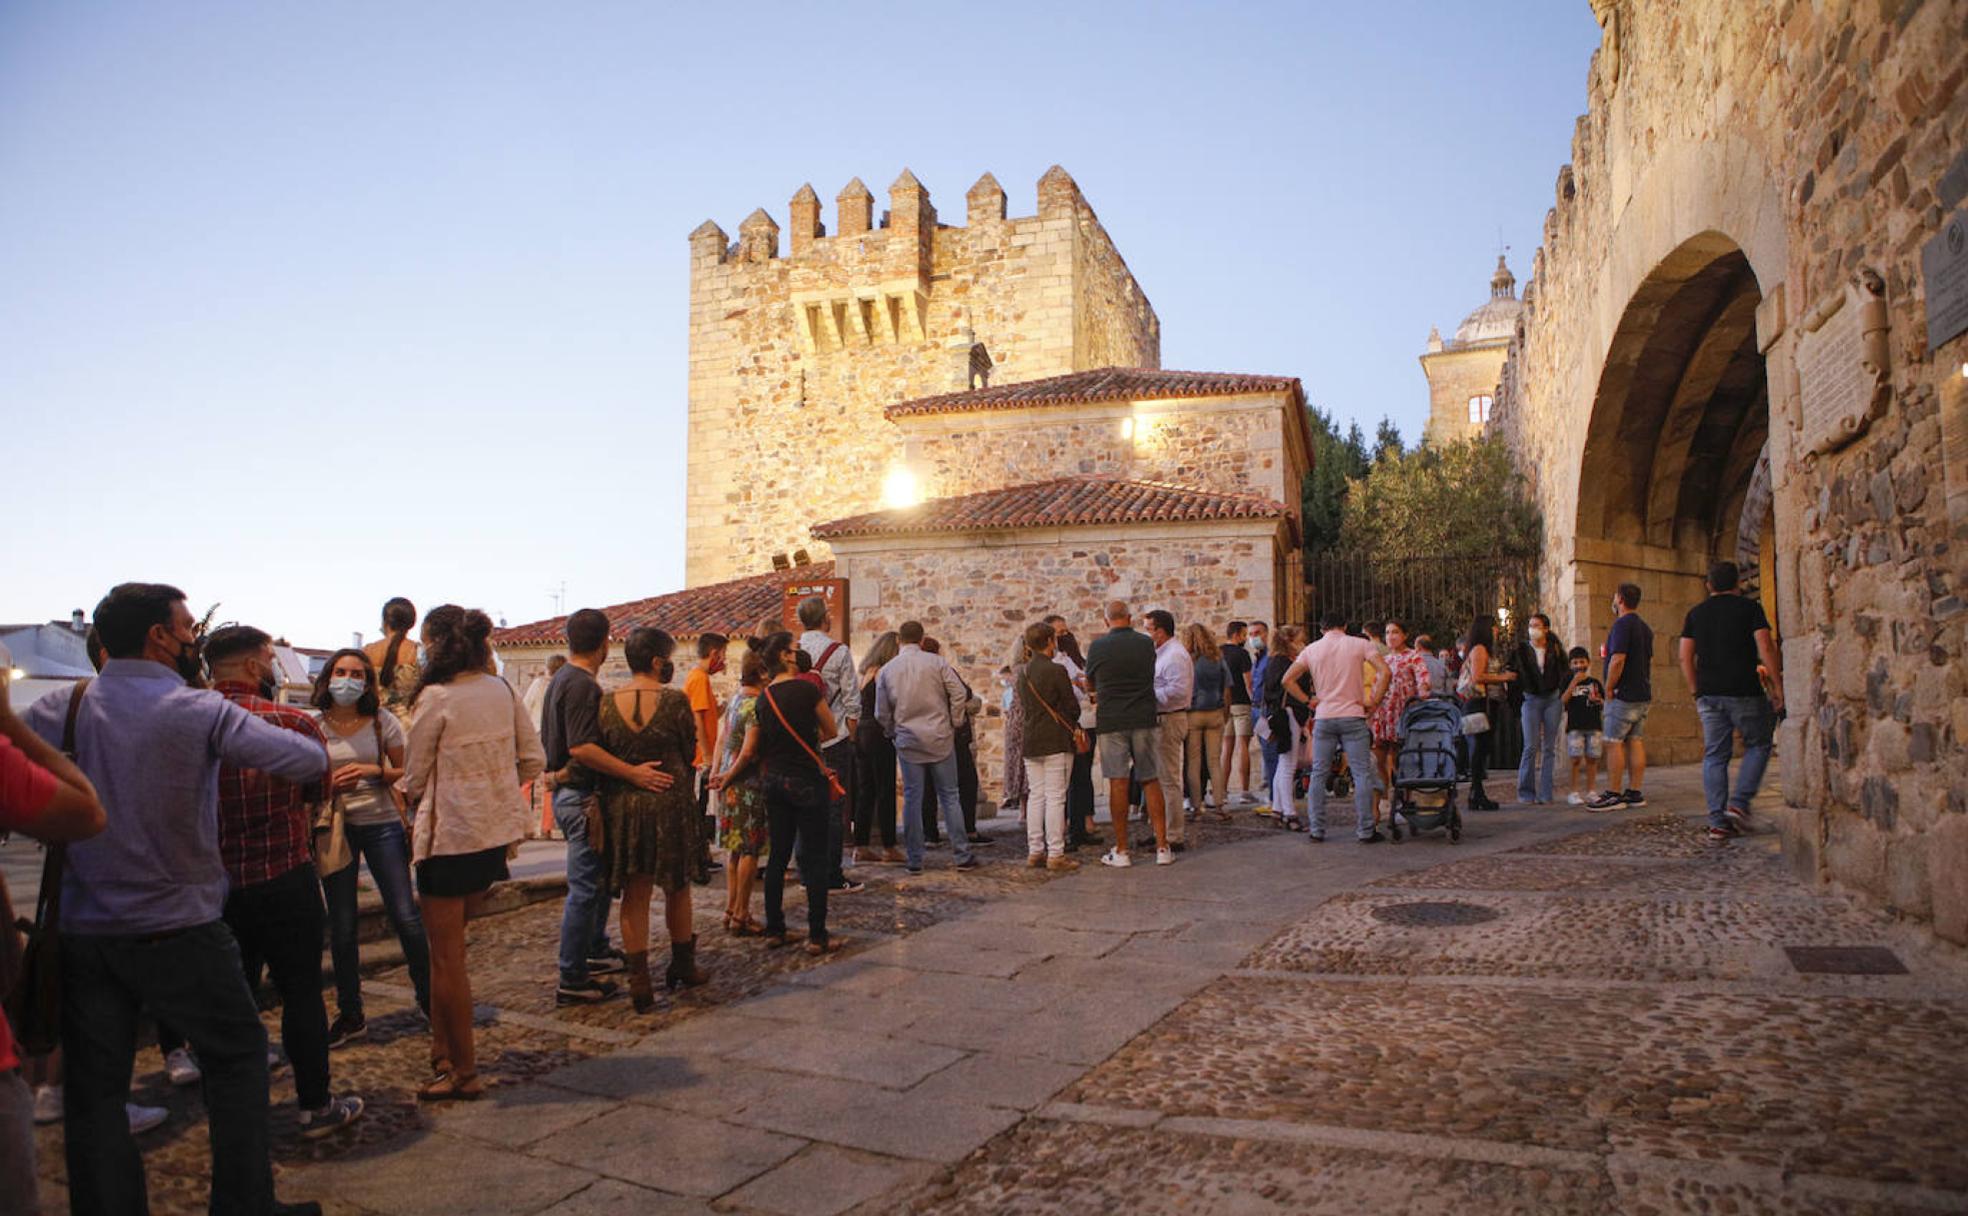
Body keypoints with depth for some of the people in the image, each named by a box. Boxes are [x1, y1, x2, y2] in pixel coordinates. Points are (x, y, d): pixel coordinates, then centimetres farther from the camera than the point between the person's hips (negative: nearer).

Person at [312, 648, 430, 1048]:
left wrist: (373, 771, -15)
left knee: (406, 917, -3)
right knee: (341, 928, 6)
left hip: (381, 824, -1)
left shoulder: (382, 722, 0)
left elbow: (406, 771, 3)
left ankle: (428, 997, 15)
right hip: (335, 828, 1)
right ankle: (350, 1016, 20)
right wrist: (332, 785, -15)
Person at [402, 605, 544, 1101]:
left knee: (447, 958, 5)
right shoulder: (501, 690, 3)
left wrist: (419, 801, 16)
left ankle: (463, 1073, 13)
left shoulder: (435, 698, -14)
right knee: (447, 945, 20)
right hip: (497, 832, 7)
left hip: (450, 836, -7)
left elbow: (414, 779, -5)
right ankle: (445, 1049, 28)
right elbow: (534, 761, 6)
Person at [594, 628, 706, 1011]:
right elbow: (689, 753, 0)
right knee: (677, 887, 17)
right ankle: (683, 966, 32)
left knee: (634, 895, 10)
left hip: (621, 803, 2)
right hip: (670, 802, -2)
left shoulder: (607, 703, -3)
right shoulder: (675, 700, -11)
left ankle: (639, 982, 11)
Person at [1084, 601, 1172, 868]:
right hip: (1145, 718, 2)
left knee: (1118, 783, 0)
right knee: (1151, 781, 7)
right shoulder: (1146, 643, 4)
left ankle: (1121, 851, 4)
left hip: (1111, 720, -2)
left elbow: (1089, 685, 11)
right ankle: (1162, 847, 7)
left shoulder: (1098, 646, -2)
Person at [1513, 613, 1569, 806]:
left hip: (1553, 699, 1)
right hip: (1531, 700, -1)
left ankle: (1545, 794, 5)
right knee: (1531, 746, -9)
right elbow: (1514, 676, 3)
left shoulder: (1555, 649, 5)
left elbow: (1566, 673, 10)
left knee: (1549, 747, 1)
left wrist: (1564, 696, 0)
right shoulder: (1521, 649, 3)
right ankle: (1526, 792, -1)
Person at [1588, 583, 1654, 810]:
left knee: (1614, 743, -6)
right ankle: (1635, 793, 10)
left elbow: (1618, 659, -21)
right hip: (1643, 695, 9)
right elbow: (1649, 661, 22)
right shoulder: (1645, 628, 16)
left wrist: (1609, 689, -14)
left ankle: (1613, 794, -6)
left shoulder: (1622, 624, -14)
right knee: (1635, 742, 9)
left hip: (1624, 695, -9)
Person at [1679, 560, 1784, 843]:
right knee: (1758, 745, 15)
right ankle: (1739, 802, 1)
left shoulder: (1696, 613, 11)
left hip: (1708, 694, 3)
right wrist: (1777, 685, -5)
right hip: (1745, 692, -3)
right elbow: (1766, 647, -9)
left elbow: (1685, 657, 8)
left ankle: (1718, 821, 2)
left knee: (1714, 756, 5)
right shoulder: (1749, 608, 1)